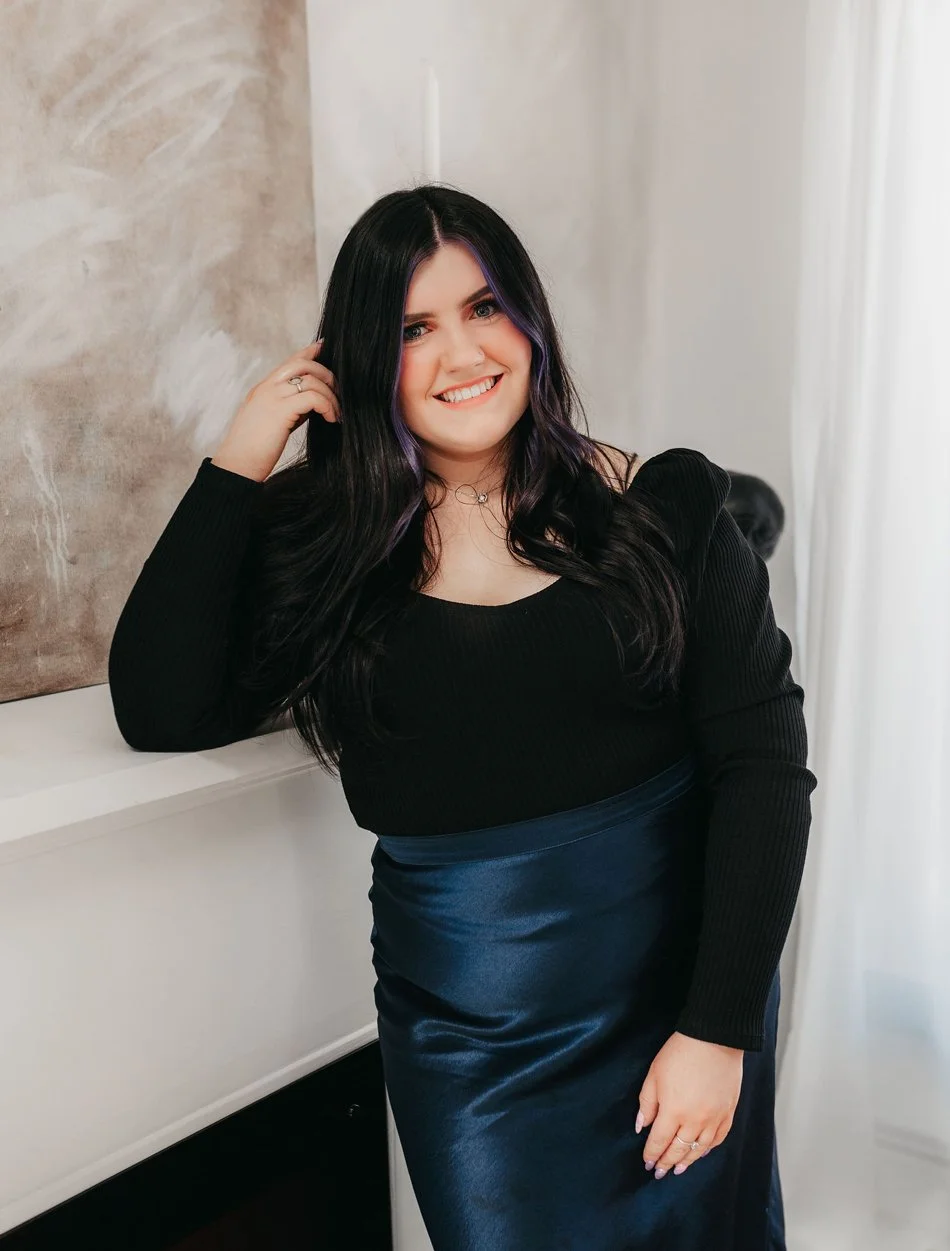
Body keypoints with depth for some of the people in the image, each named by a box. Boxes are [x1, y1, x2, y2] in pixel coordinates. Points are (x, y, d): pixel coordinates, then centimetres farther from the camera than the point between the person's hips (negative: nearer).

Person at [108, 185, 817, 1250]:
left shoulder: (658, 511, -6)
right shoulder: (324, 542, -3)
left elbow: (763, 764, -7)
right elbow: (162, 711, -13)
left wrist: (718, 1029, -11)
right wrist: (236, 465, -12)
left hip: (678, 979, 1)